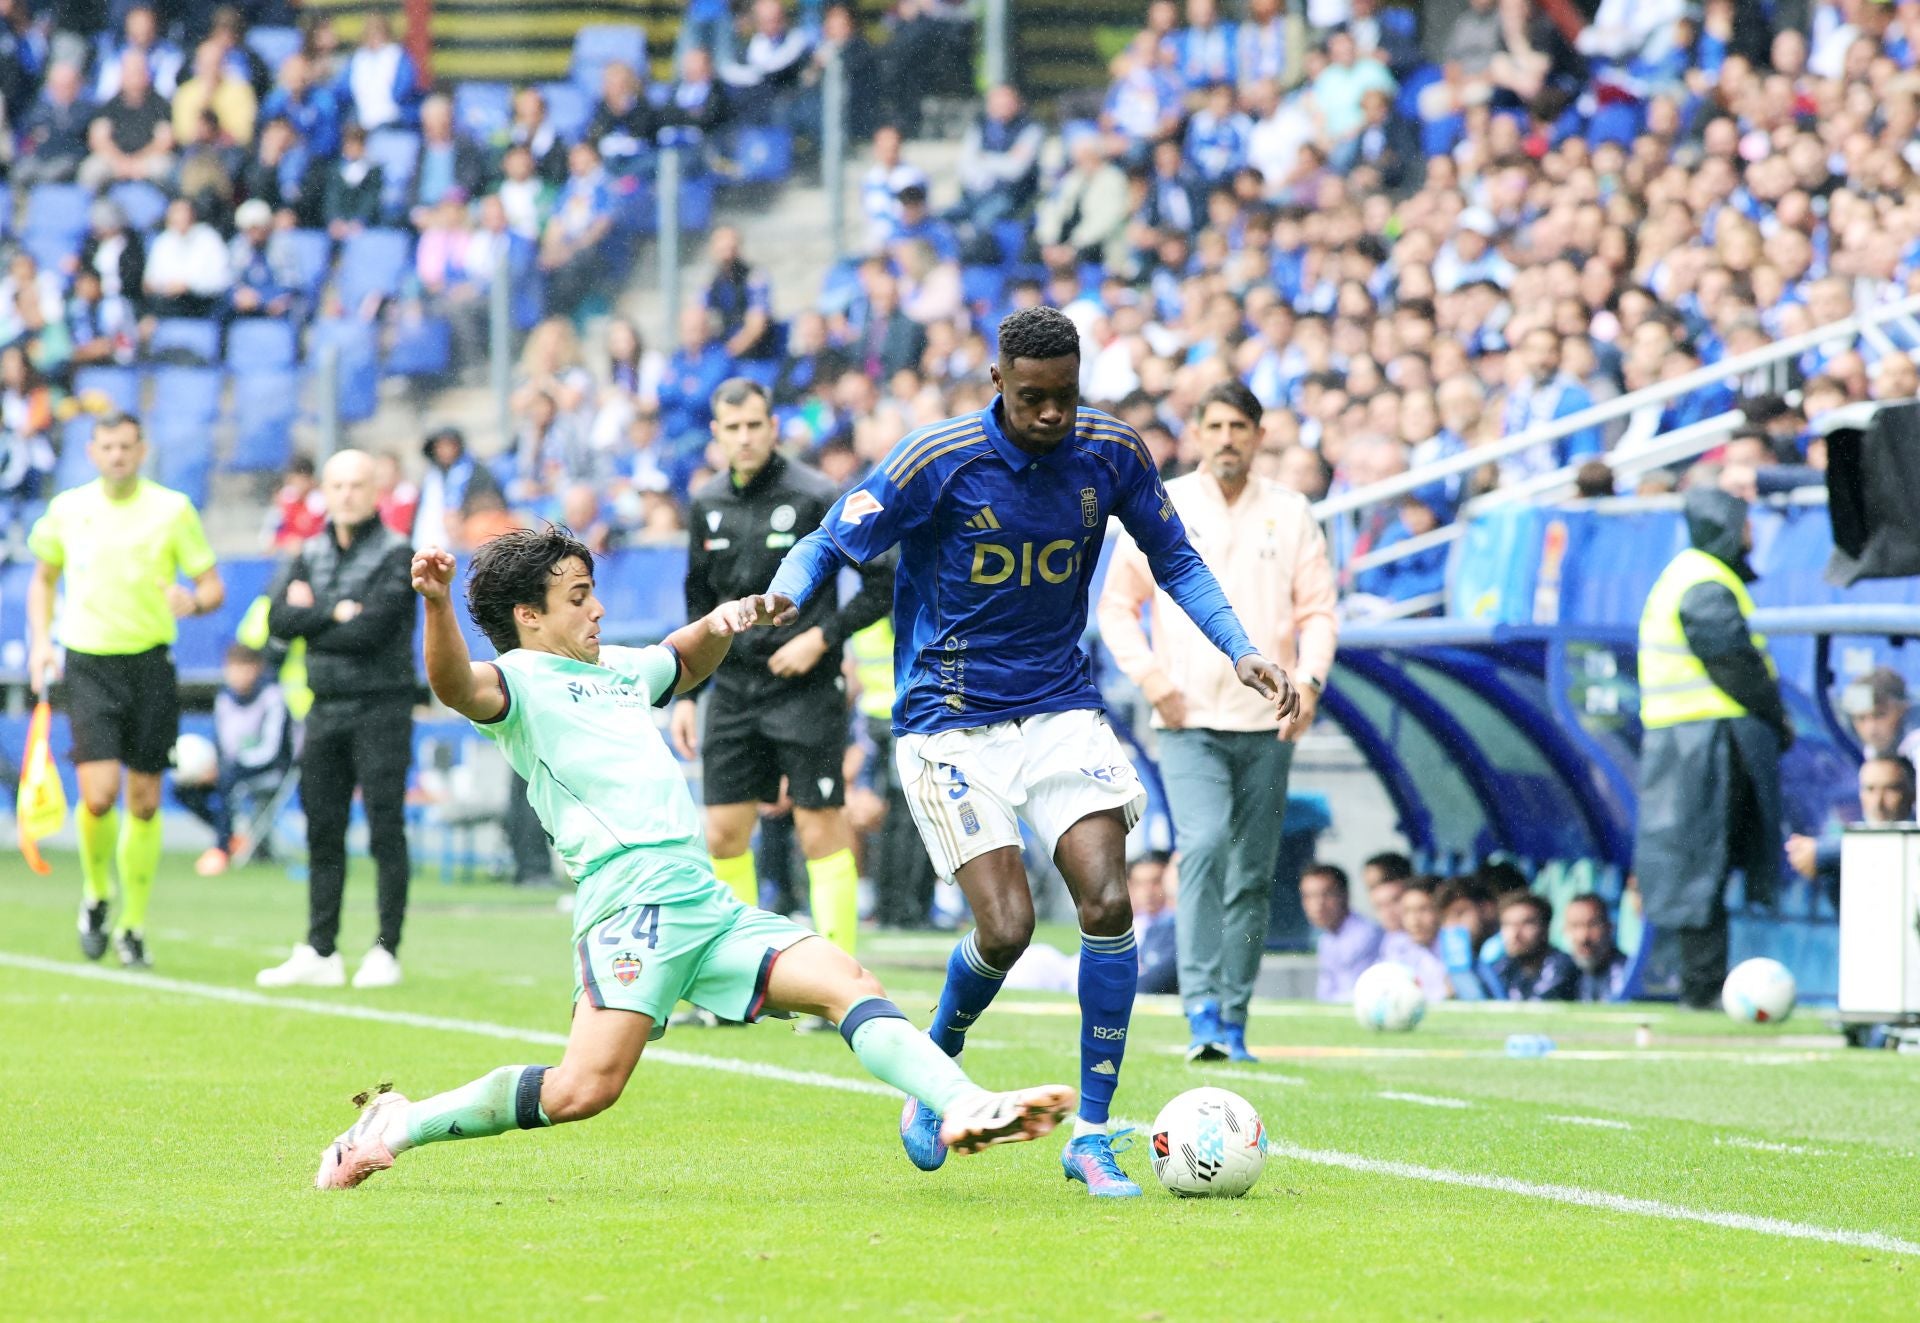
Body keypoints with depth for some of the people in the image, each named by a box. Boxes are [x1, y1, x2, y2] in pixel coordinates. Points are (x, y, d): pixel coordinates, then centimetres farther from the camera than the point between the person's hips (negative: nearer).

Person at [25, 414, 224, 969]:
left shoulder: (172, 509, -1)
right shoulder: (67, 509, 5)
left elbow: (214, 586, 1)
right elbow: (43, 577, 20)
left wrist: (193, 600, -22)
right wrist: (40, 641, 7)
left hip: (150, 664, 0)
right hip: (87, 666, 0)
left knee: (144, 801, 3)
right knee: (99, 793, -15)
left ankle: (133, 925, 17)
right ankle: (96, 896, 12)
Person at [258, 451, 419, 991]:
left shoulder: (397, 556, -5)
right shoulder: (310, 554, 12)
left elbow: (370, 630, -16)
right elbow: (279, 620, -1)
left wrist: (310, 617, -4)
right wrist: (336, 613, -11)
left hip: (381, 707, -6)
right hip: (326, 709, 6)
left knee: (385, 832, -5)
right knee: (323, 832, 6)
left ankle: (386, 951, -2)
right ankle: (319, 952, 10)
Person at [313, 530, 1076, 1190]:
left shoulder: (617, 668, 26)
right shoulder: (521, 682, -1)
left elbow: (688, 663, 48)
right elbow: (456, 685, -24)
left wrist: (721, 624, 27)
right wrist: (436, 605, -42)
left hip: (707, 905, 9)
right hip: (629, 898, -9)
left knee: (844, 981, -4)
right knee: (585, 1089, -21)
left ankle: (962, 1108, -16)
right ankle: (396, 1125, -8)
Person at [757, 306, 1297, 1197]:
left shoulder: (1111, 454, -2)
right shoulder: (937, 460, -14)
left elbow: (1174, 559, 13)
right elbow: (830, 544, -7)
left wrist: (1241, 653, 1)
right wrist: (785, 594, -30)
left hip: (1061, 711, 3)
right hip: (951, 725, -3)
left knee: (1107, 902, -14)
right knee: (1006, 928, -14)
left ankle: (1091, 1134, -3)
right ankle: (936, 1067, 19)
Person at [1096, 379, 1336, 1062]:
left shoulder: (1291, 513, 8)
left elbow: (1317, 609, 10)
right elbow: (1117, 605, 8)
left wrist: (1309, 679, -7)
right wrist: (1150, 678, -4)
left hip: (1267, 722, 2)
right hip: (1189, 719, -2)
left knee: (1252, 874, 5)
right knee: (1204, 845, -22)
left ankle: (1234, 1020, 11)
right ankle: (1201, 1006, -24)